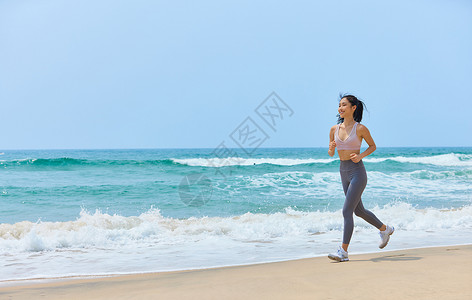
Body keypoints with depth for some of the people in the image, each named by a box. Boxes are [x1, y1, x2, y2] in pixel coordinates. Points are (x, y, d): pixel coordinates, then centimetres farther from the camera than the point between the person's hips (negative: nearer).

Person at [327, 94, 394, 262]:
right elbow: (331, 154, 11)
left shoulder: (360, 128, -8)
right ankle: (385, 229, 41)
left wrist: (360, 156, -13)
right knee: (359, 211, 18)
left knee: (347, 211, -12)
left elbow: (373, 146, 4)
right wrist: (331, 148, -12)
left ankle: (343, 251, -8)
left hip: (357, 171, -7)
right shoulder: (334, 129, 6)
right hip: (344, 172, 7)